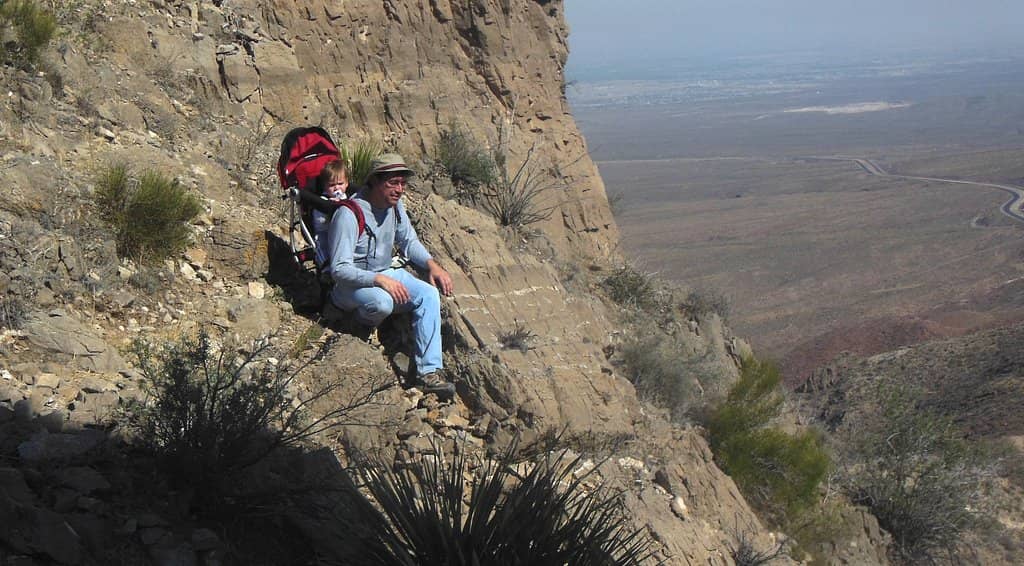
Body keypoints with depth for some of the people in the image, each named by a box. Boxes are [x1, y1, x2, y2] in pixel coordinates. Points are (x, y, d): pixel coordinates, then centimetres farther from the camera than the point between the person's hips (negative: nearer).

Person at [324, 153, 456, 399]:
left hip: (387, 273, 7)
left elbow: (409, 241, 18)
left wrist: (431, 264, -2)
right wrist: (379, 280, -36)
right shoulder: (349, 214, -22)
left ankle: (430, 371, -22)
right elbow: (339, 270, -25)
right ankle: (365, 316, 2)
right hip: (351, 284, -7)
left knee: (429, 294, -19)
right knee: (382, 302, -38)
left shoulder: (395, 205, 1)